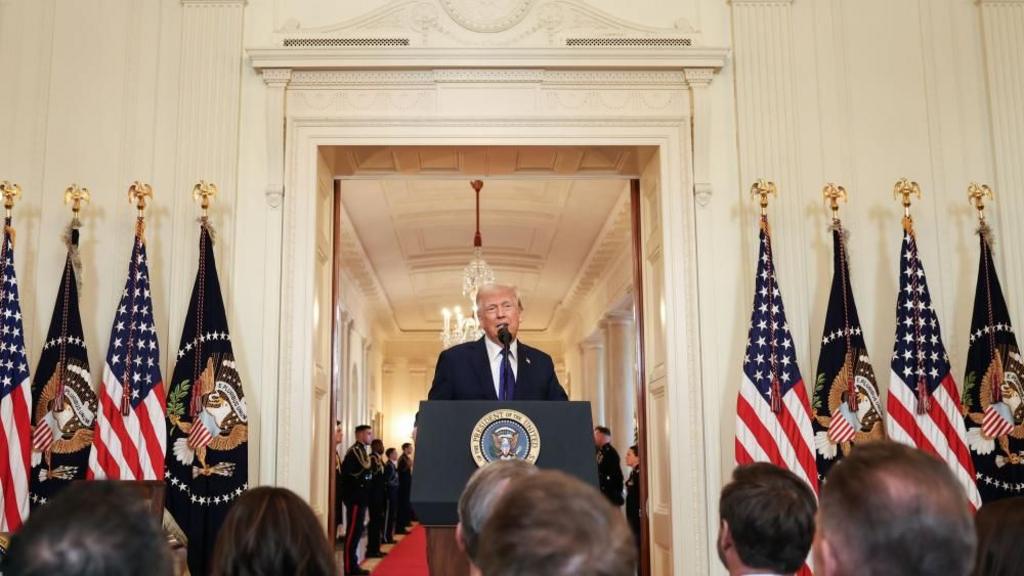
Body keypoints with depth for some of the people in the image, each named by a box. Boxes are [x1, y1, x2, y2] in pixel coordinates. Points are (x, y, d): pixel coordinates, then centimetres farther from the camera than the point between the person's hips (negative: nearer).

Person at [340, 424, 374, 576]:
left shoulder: (362, 450, 16)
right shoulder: (355, 451, -15)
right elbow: (346, 472, -23)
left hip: (359, 497, 10)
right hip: (355, 497, -10)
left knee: (357, 530, 13)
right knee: (353, 531, -6)